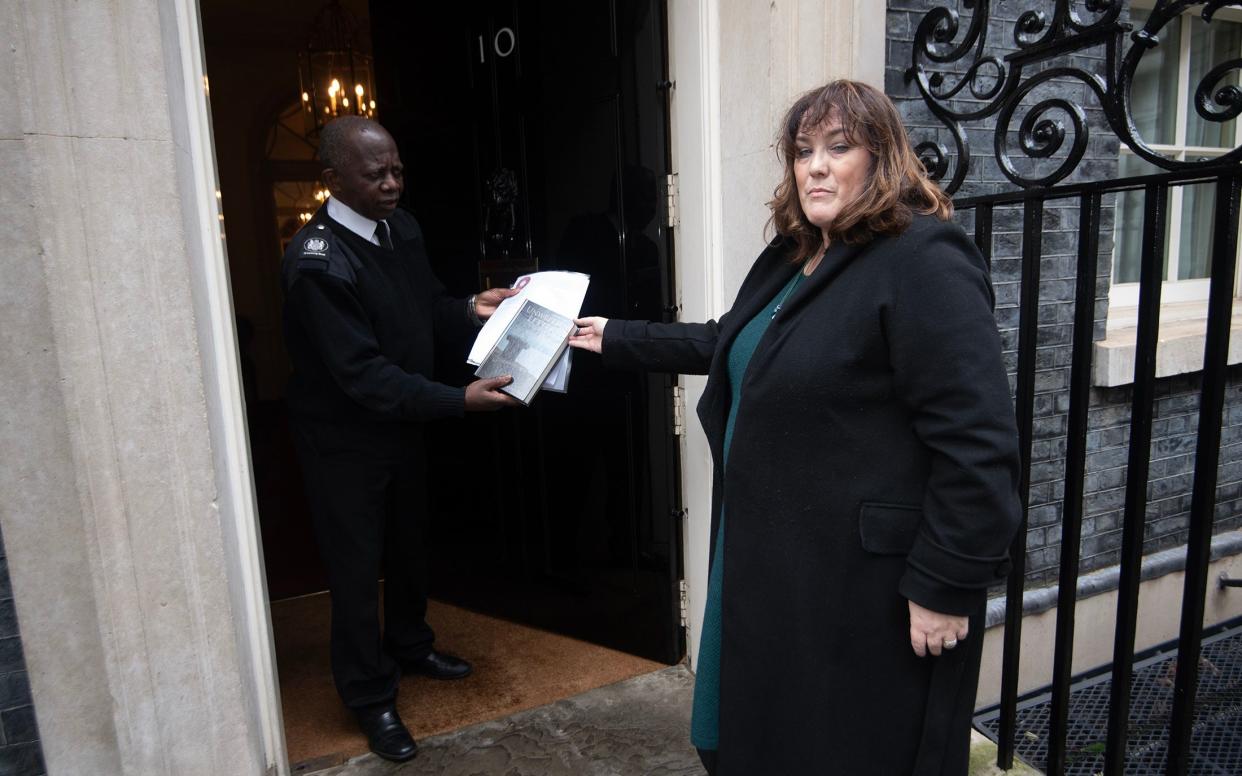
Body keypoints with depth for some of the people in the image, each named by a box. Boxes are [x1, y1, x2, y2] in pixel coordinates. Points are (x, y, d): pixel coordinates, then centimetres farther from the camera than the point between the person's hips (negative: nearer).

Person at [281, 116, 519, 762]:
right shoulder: (317, 261, -27)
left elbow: (427, 309, 10)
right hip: (343, 437, -7)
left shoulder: (401, 226, -3)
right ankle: (370, 697, 25)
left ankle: (408, 645, 47)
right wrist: (461, 399, -33)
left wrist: (470, 309, -11)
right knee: (357, 566, 6)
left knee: (407, 545, 23)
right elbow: (362, 373, -29)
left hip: (402, 422, 8)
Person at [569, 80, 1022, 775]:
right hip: (776, 562, 9)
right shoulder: (790, 259, 11)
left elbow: (978, 444, -23)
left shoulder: (925, 265, -19)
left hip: (866, 585, -9)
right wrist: (618, 339, 26)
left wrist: (945, 586, -21)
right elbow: (728, 345, 26)